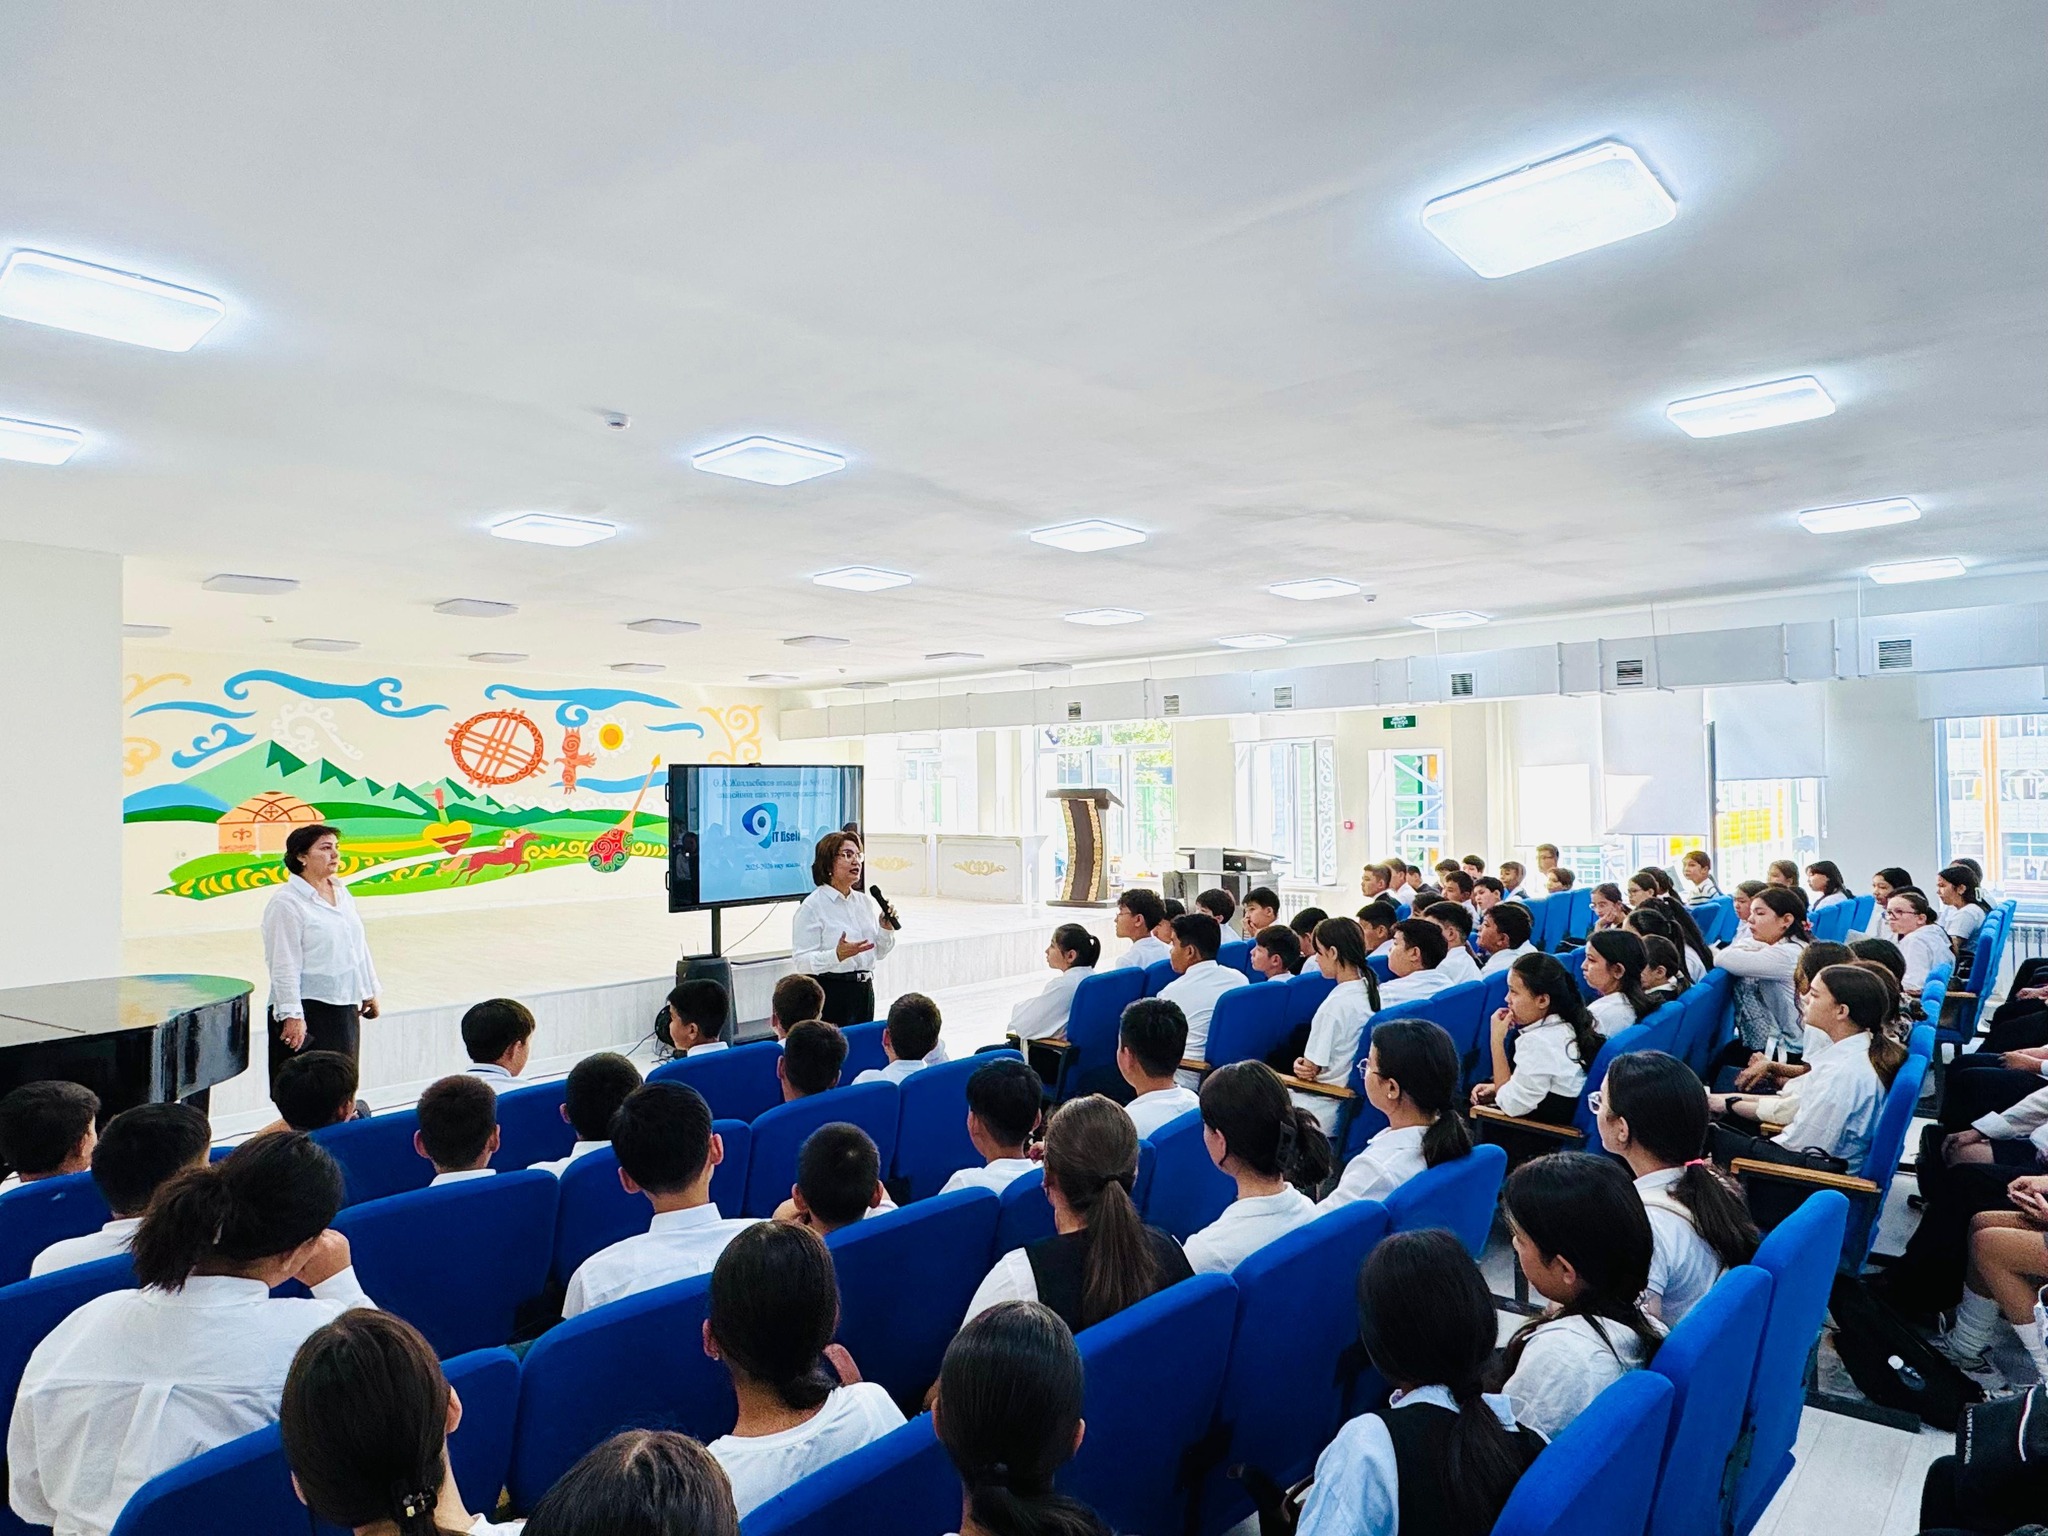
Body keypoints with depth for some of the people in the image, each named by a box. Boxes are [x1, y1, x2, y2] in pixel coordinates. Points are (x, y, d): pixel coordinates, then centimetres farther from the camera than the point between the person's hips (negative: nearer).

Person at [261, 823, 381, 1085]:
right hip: (308, 1011, -8)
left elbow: (359, 945, 17)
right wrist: (291, 1015, -19)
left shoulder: (341, 892, 10)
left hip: (345, 1005, 8)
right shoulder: (286, 903, -13)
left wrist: (368, 991, 20)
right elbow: (284, 966, -16)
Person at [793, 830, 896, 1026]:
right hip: (830, 993, -6)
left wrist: (886, 929, -2)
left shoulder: (866, 901, 10)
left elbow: (879, 953, 15)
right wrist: (837, 955, -29)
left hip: (864, 990, 6)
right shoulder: (812, 906, -9)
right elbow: (802, 960, -16)